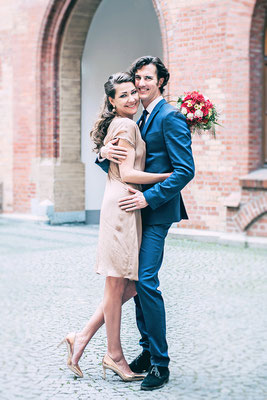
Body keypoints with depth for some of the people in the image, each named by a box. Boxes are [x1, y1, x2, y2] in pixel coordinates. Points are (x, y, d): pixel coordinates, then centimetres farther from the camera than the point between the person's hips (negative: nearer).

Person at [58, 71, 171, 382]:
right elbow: (128, 174, -16)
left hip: (126, 208, 10)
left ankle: (82, 339, 15)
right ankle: (114, 355, 12)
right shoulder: (126, 126, -10)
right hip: (122, 207, -10)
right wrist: (170, 174, -11)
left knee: (132, 284, 12)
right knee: (117, 285, 1)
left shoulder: (118, 125, 20)